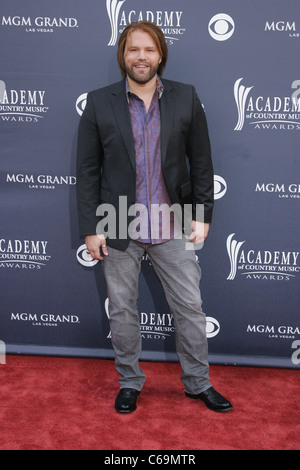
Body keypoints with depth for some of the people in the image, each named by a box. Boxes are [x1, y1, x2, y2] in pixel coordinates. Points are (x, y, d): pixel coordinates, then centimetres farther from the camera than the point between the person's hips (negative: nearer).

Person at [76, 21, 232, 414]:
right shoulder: (99, 103, -2)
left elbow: (201, 161, 3)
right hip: (119, 229, 0)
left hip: (172, 228, 1)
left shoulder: (186, 98, 0)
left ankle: (198, 382, 30)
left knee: (190, 308, 9)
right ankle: (130, 382, 33)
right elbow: (87, 170, -2)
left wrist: (202, 216, -2)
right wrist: (91, 228, -6)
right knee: (122, 312, 12)